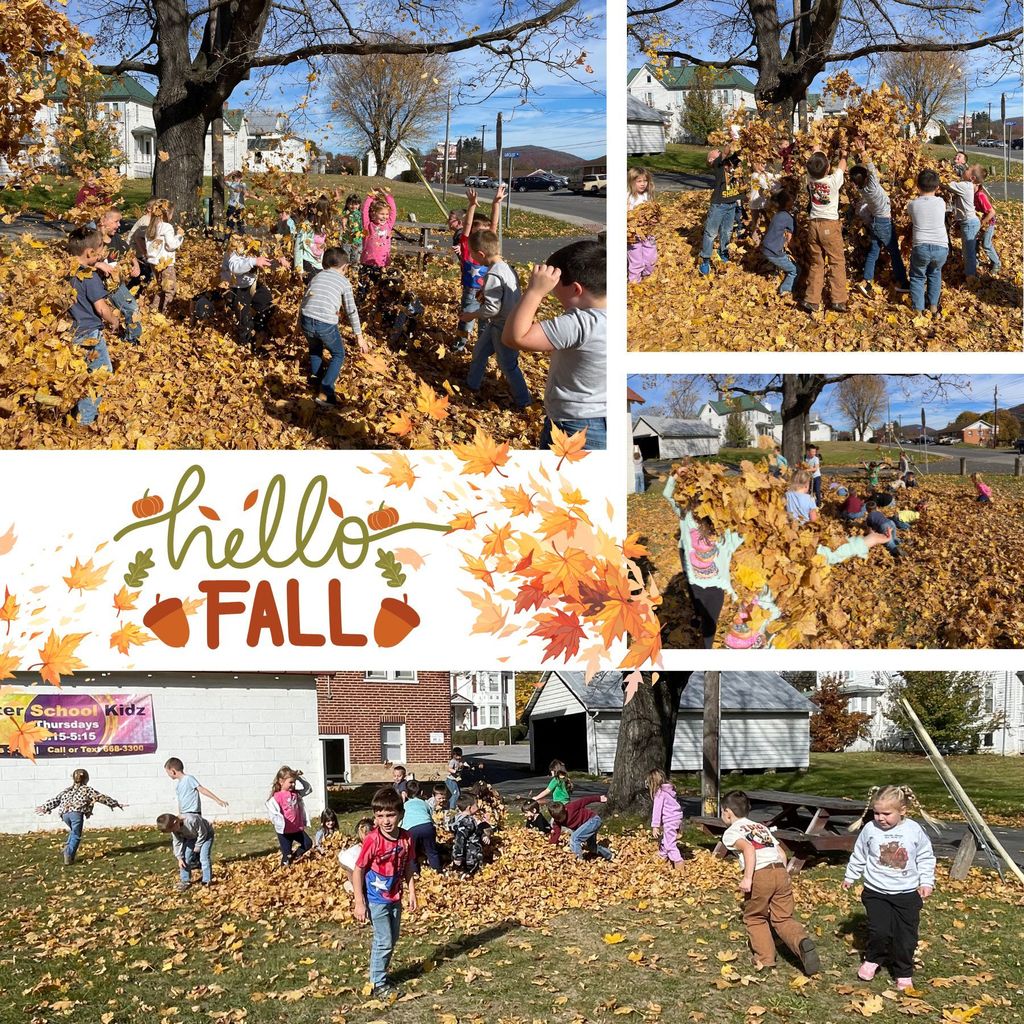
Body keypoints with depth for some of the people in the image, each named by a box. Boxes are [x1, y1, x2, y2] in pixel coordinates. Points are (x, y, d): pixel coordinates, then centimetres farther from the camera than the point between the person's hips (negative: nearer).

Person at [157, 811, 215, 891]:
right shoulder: (174, 828, -20)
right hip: (191, 837, 6)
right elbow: (177, 843, -8)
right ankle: (185, 881, 7)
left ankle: (207, 881, -8)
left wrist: (197, 846, -17)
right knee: (186, 857, -4)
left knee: (204, 857, -16)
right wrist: (179, 858, -11)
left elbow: (202, 833, -27)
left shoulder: (192, 820, -42)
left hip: (205, 834, -6)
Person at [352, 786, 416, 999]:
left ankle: (379, 969, 39)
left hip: (395, 897, 6)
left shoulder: (406, 838, -7)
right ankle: (378, 985, 12)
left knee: (393, 938, 19)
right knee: (384, 941, -2)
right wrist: (359, 902, -18)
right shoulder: (373, 841, -23)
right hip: (376, 899, -6)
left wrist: (412, 892, 6)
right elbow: (358, 870, -17)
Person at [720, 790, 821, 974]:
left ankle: (765, 959, 12)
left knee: (755, 918, 17)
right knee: (783, 919, 10)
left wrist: (747, 877, -17)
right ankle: (803, 941, -17)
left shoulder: (731, 832, 9)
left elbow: (748, 848, -12)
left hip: (759, 876, -5)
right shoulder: (762, 827, 29)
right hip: (781, 872, 5)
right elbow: (782, 854, 22)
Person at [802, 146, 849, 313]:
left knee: (816, 263, 11)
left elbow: (812, 166, 18)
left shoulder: (810, 178, -4)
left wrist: (815, 153, 39)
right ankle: (838, 300, -1)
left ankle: (811, 301, 6)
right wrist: (843, 155, 31)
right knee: (837, 262, 4)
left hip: (814, 224, 4)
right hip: (830, 225, -4)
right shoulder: (833, 180, -12)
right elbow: (841, 166, 10)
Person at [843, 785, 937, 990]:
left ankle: (904, 973, 22)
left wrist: (926, 882, 0)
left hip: (907, 893, 0)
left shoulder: (914, 831, -7)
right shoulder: (870, 830, -7)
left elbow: (926, 858, 5)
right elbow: (859, 856, 8)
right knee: (879, 931, -11)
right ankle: (872, 959, 18)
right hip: (876, 892, 0)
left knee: (906, 935, 3)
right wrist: (850, 877, 17)